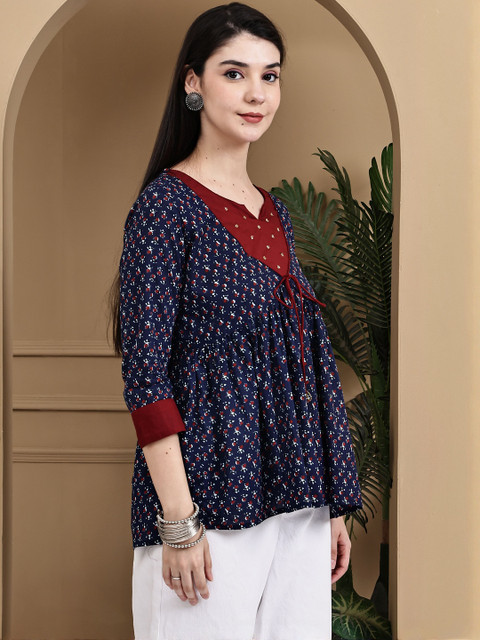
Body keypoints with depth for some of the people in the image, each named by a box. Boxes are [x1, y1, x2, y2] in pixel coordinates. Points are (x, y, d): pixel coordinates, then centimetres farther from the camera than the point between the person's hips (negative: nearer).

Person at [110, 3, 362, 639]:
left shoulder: (274, 211, 13)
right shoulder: (167, 204, -8)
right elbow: (145, 370, -14)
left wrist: (335, 503, 13)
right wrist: (178, 522, -18)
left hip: (297, 502, 7)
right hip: (211, 494, -7)